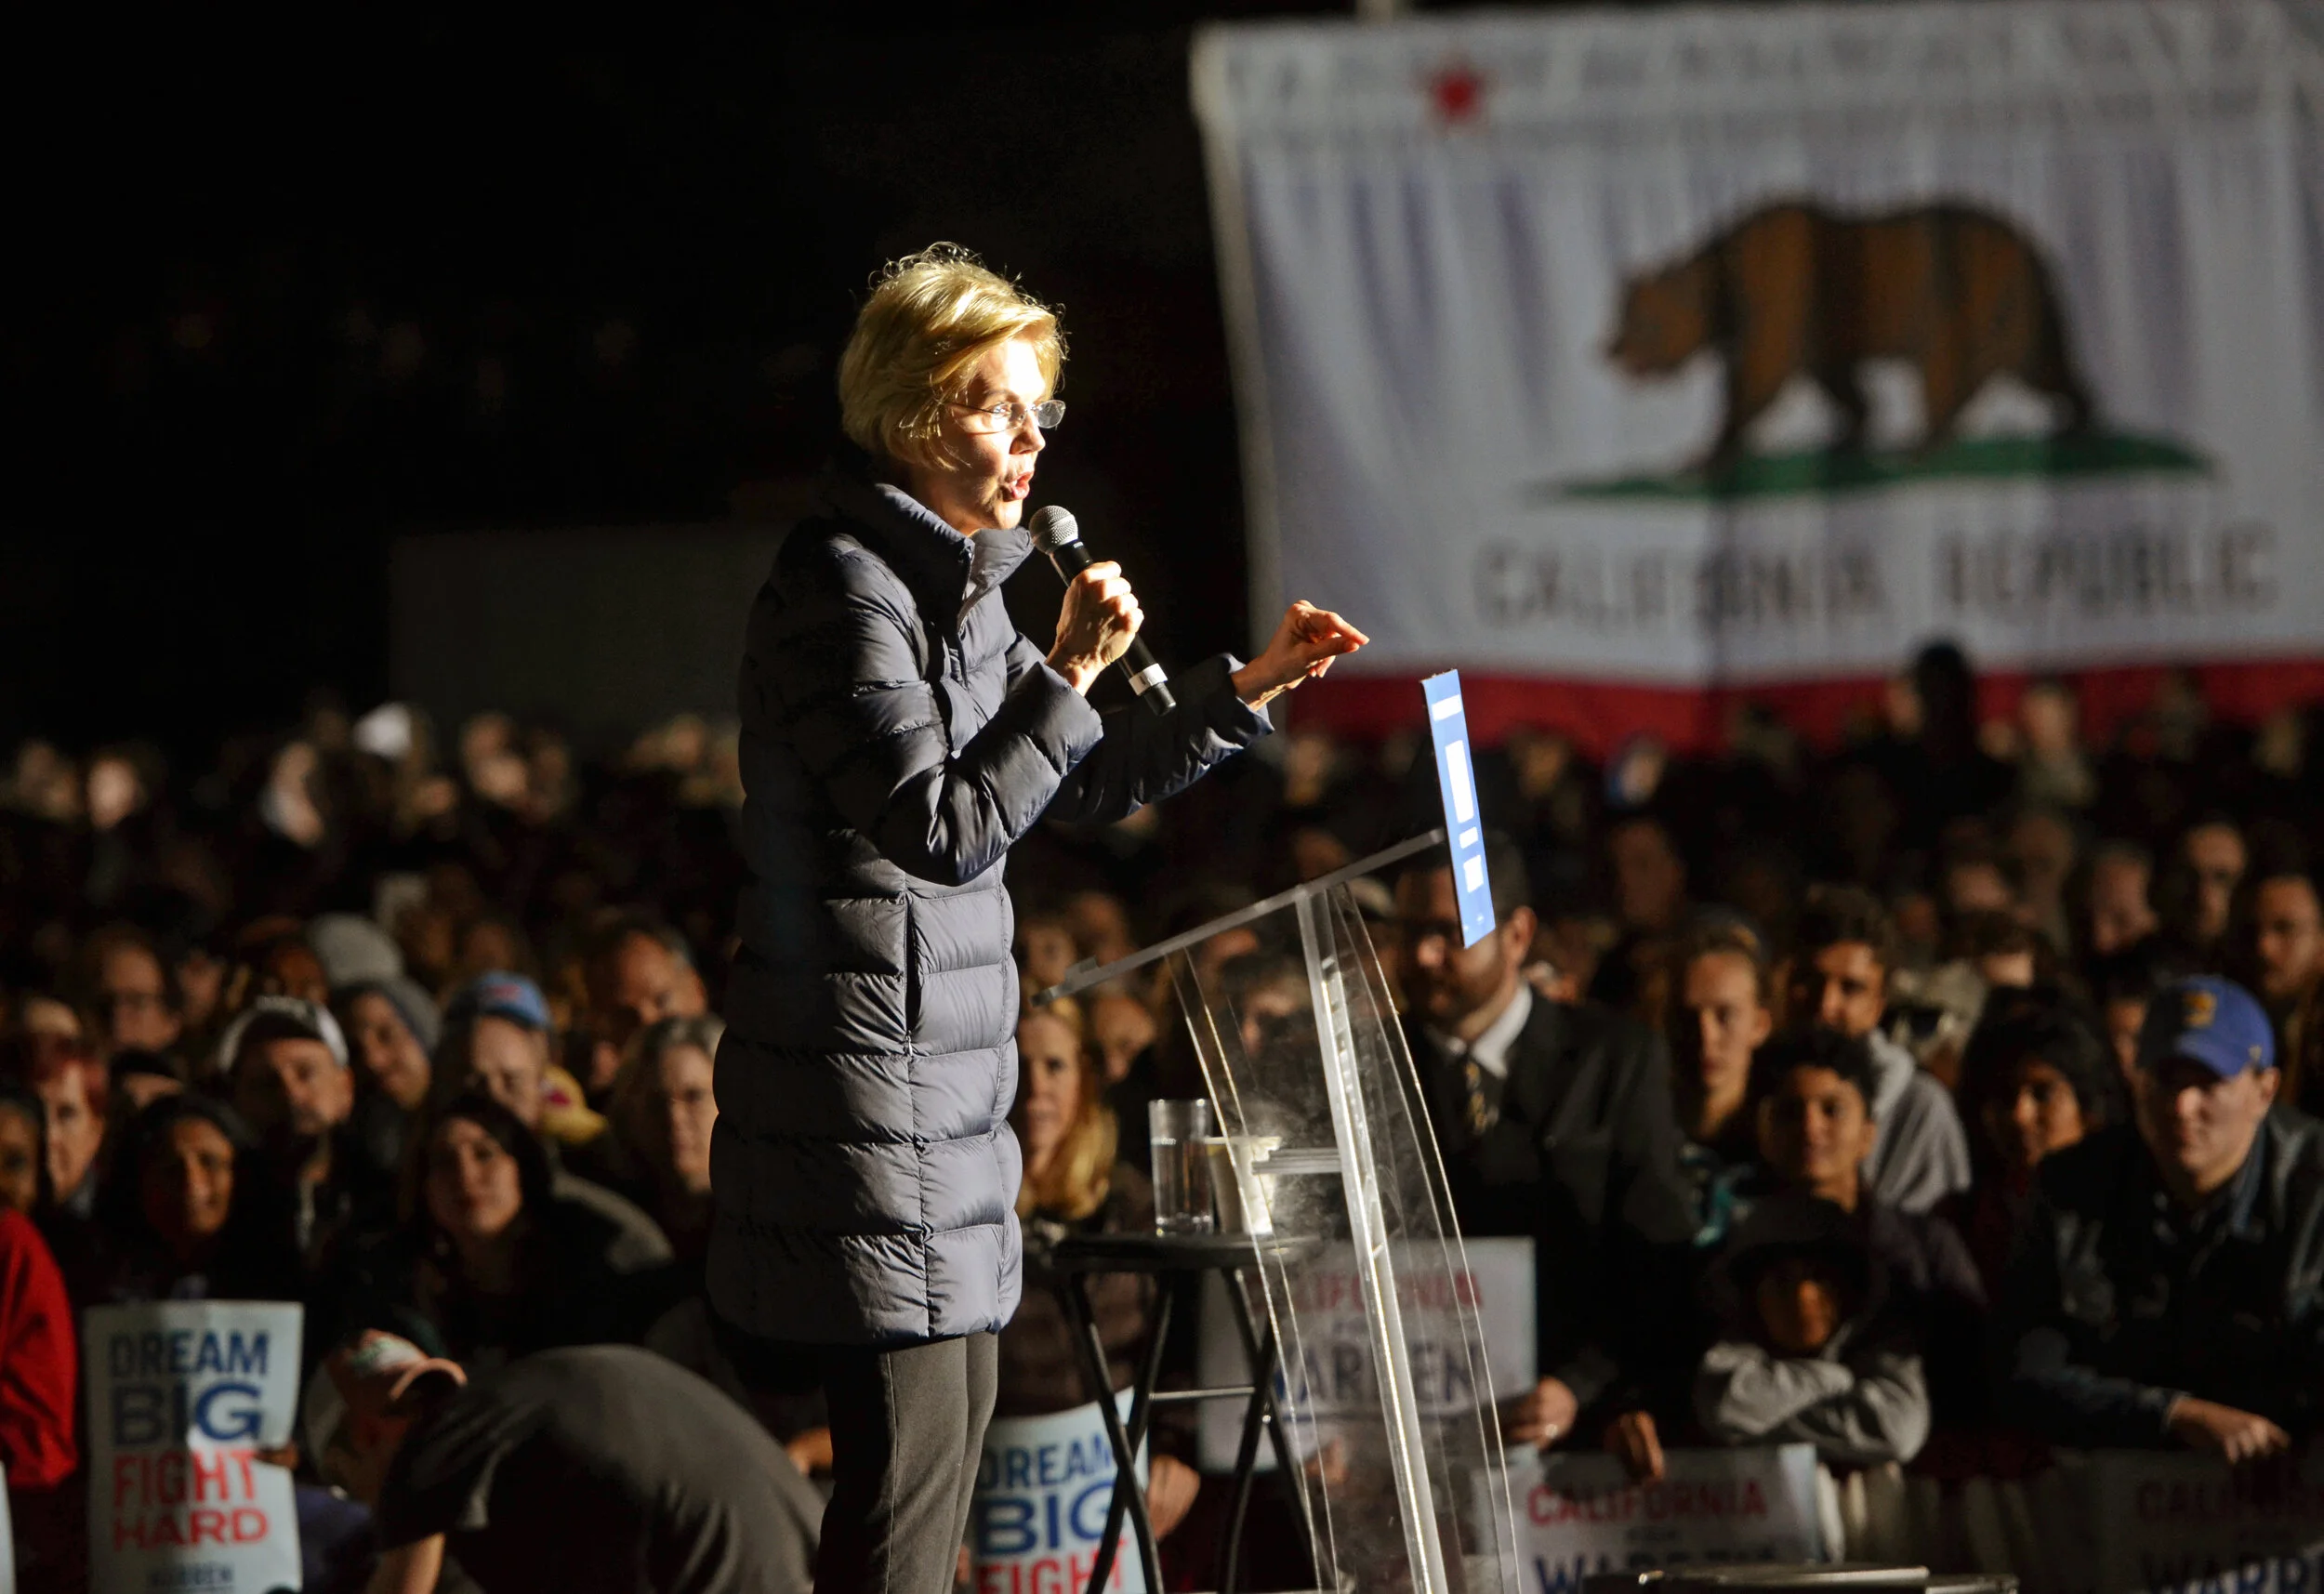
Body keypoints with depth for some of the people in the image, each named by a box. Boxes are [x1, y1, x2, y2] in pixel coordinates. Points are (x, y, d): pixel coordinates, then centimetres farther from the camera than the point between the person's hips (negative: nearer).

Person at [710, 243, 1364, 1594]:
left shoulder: (955, 585, 16)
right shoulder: (843, 590, -15)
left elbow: (1083, 783, 24)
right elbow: (943, 827, -21)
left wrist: (1252, 689, 16)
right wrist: (1071, 674, -18)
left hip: (942, 1070, 10)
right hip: (868, 1065, -10)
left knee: (954, 1415, 12)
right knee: (908, 1446, -10)